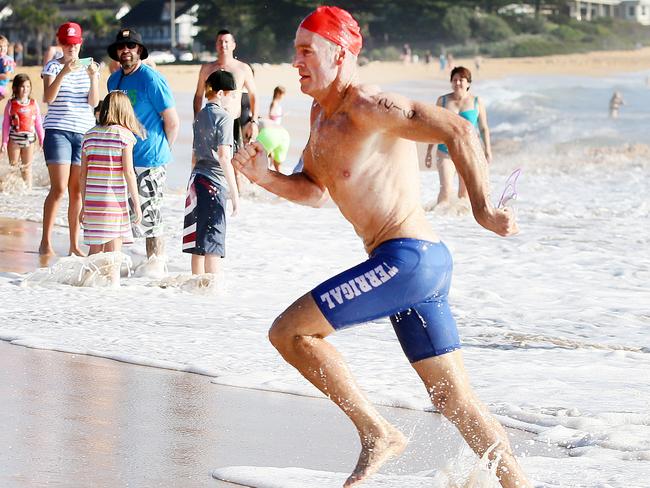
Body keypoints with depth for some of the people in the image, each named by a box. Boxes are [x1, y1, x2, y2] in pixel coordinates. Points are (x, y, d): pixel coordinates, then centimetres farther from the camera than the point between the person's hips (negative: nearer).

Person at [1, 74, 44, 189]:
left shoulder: (33, 104, 4)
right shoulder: (11, 104, -3)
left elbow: (38, 124, 8)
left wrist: (42, 140, 7)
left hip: (29, 138, 2)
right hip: (14, 138, -2)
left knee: (27, 167, 8)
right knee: (13, 165, 6)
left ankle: (28, 188, 11)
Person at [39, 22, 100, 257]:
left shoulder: (89, 67, 9)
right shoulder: (53, 66, 1)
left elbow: (94, 102, 0)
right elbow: (48, 98, -13)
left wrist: (93, 77, -16)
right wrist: (63, 73, -25)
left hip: (84, 132, 3)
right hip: (58, 130, -3)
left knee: (77, 191, 3)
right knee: (59, 188, -11)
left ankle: (74, 244, 8)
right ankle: (46, 242, -4)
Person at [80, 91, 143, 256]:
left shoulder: (90, 135, 8)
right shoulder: (124, 135, -6)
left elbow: (83, 174, 10)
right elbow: (128, 172, -10)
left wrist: (84, 205, 17)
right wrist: (137, 204, -4)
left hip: (92, 200, 4)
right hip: (115, 200, -4)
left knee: (95, 250, 12)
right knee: (113, 252, -3)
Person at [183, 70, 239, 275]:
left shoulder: (200, 116, 15)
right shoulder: (223, 117, -9)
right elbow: (223, 156, -16)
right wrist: (235, 192, -14)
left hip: (196, 180, 8)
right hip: (214, 182, -8)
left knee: (198, 242, 12)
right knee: (212, 243, -8)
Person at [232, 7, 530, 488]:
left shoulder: (368, 107, -14)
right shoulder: (321, 114, 16)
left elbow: (457, 129, -22)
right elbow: (315, 191, 26)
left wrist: (483, 209, -24)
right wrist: (266, 177, 7)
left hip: (409, 257, -10)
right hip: (414, 266, 10)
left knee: (289, 331, -10)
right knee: (455, 399, 11)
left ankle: (377, 433, -4)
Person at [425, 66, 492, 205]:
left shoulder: (477, 102, 2)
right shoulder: (443, 100, 5)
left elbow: (484, 128, 7)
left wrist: (487, 150, 1)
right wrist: (429, 151, 9)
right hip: (446, 151, 0)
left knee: (464, 191, 7)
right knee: (446, 188, -13)